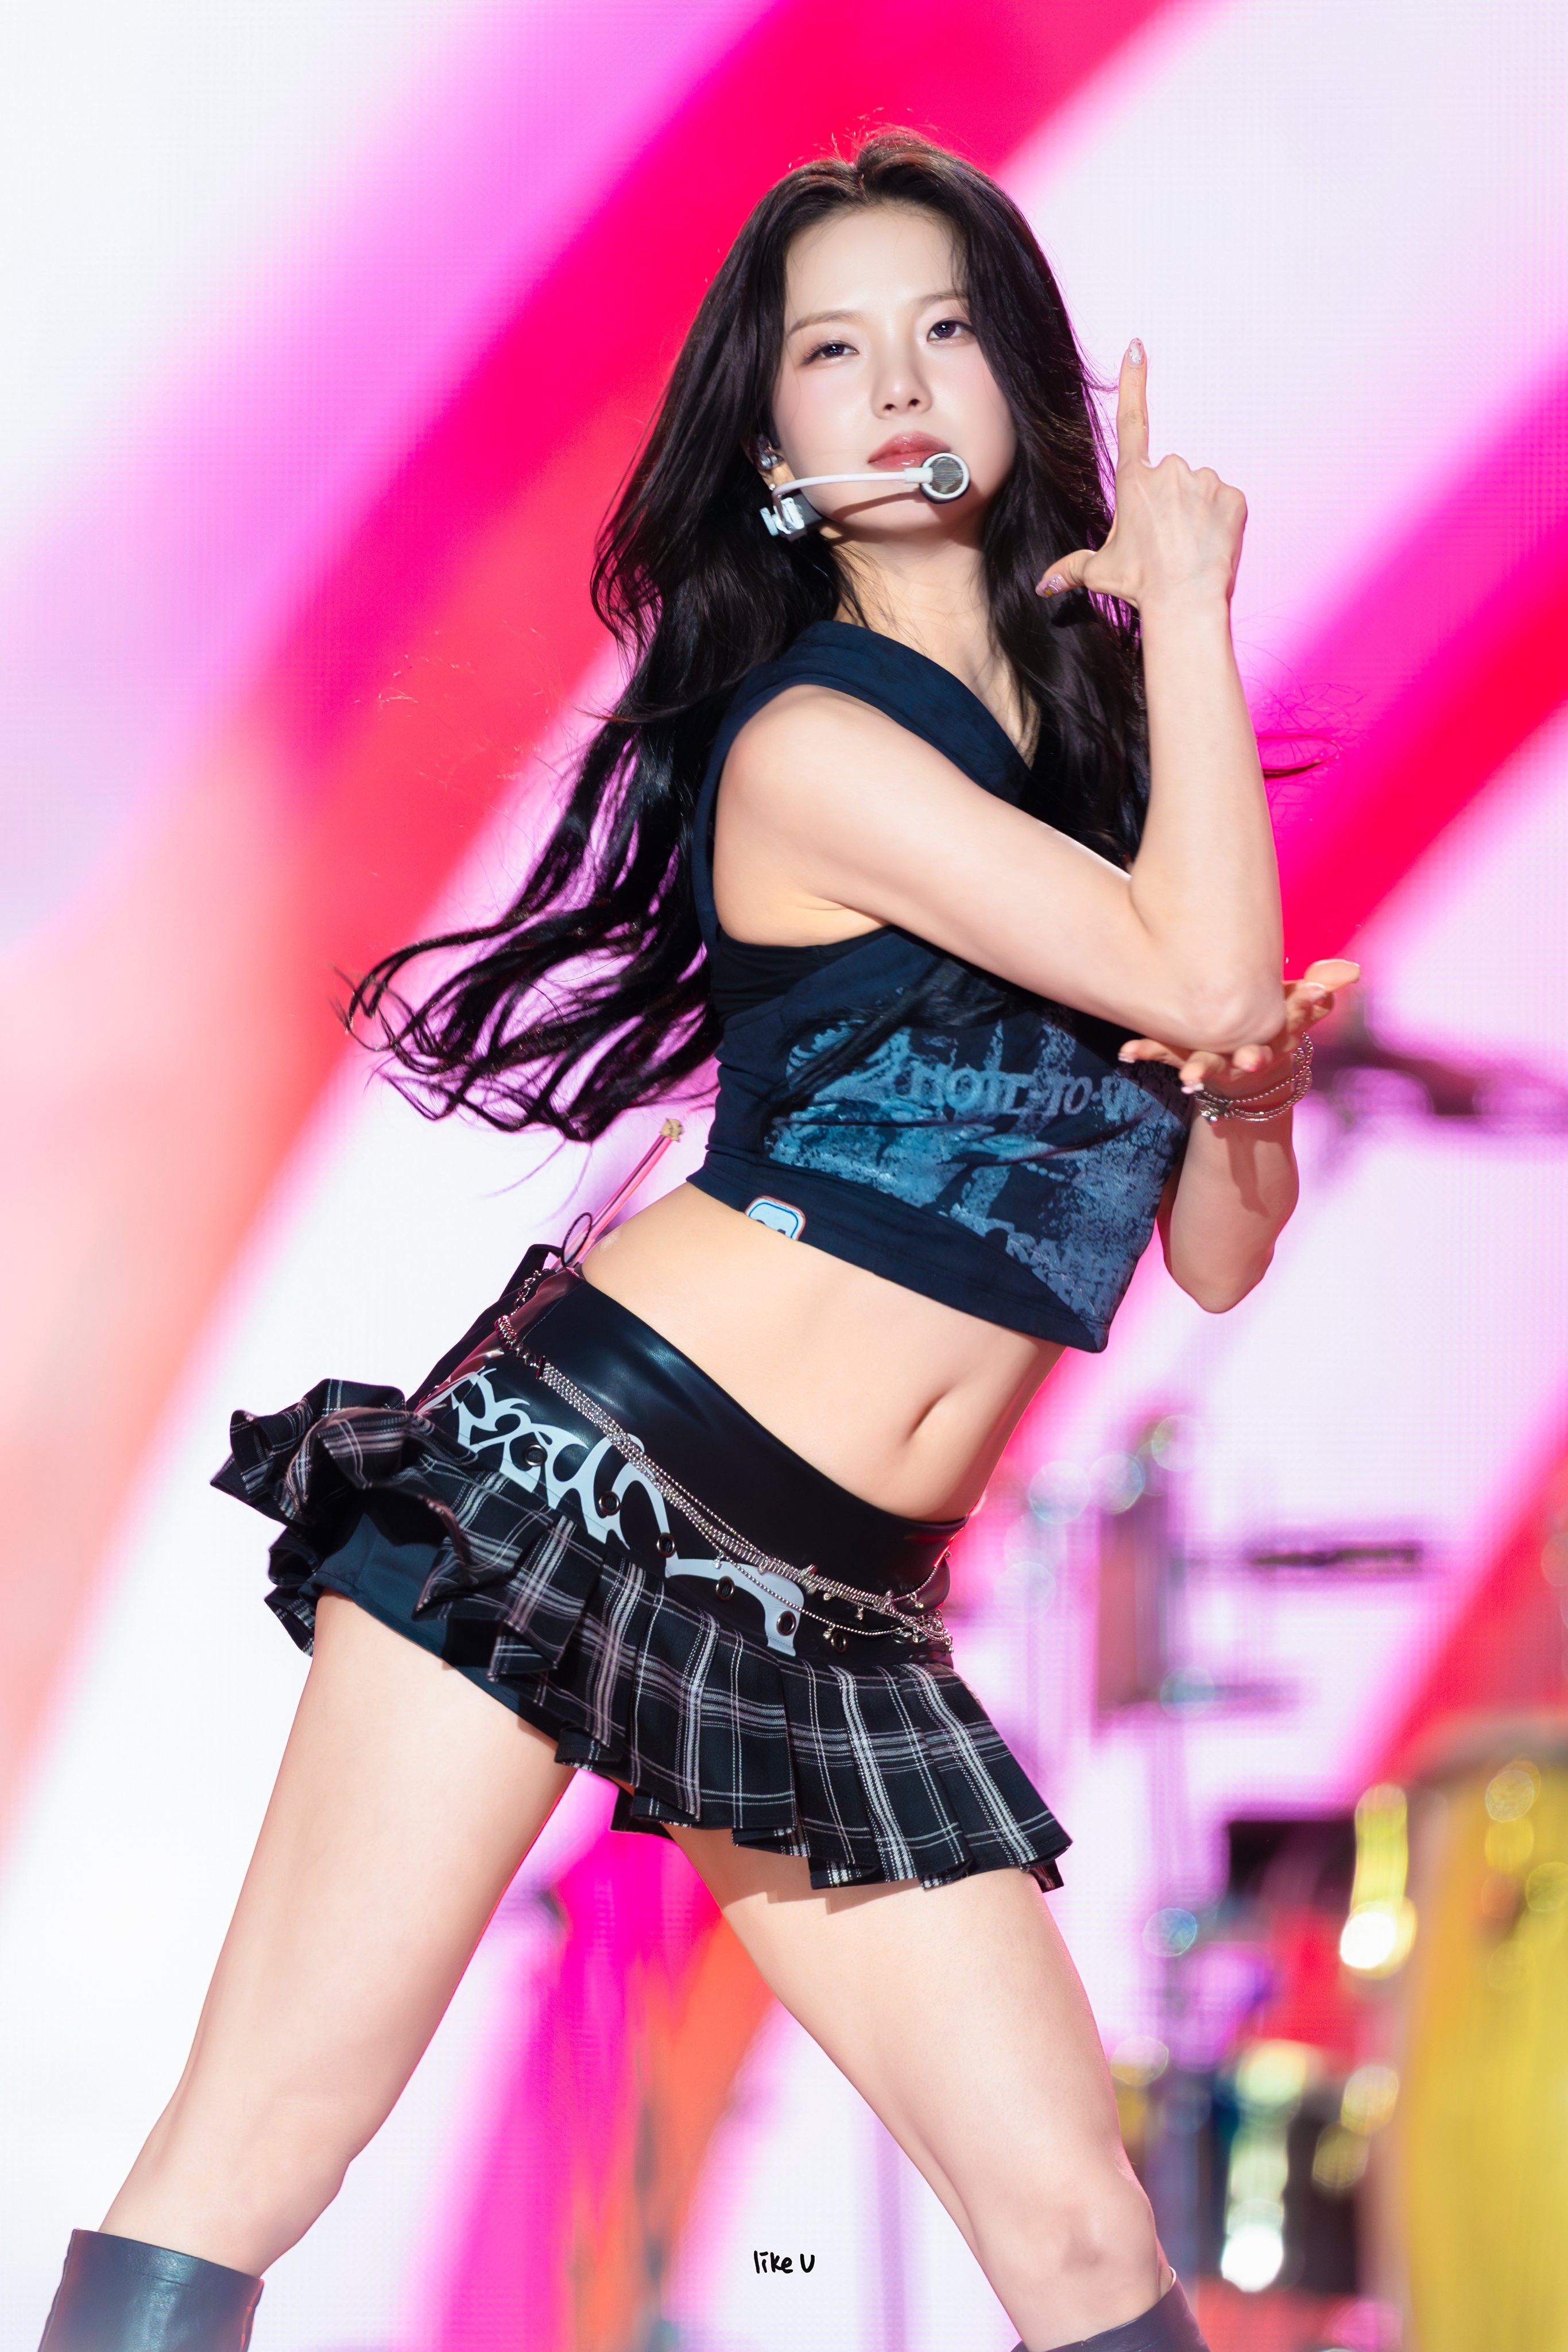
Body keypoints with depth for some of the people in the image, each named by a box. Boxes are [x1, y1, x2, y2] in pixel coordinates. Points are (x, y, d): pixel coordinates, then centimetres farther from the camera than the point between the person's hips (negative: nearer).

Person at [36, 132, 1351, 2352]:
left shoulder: (1101, 731, 15)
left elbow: (1217, 1256, 17)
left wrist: (1255, 1098, -5)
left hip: (835, 1620, 6)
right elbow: (1201, 971, -16)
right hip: (583, 1479, -6)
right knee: (259, 2146, -11)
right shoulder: (810, 738, -6)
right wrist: (1191, 601, -5)